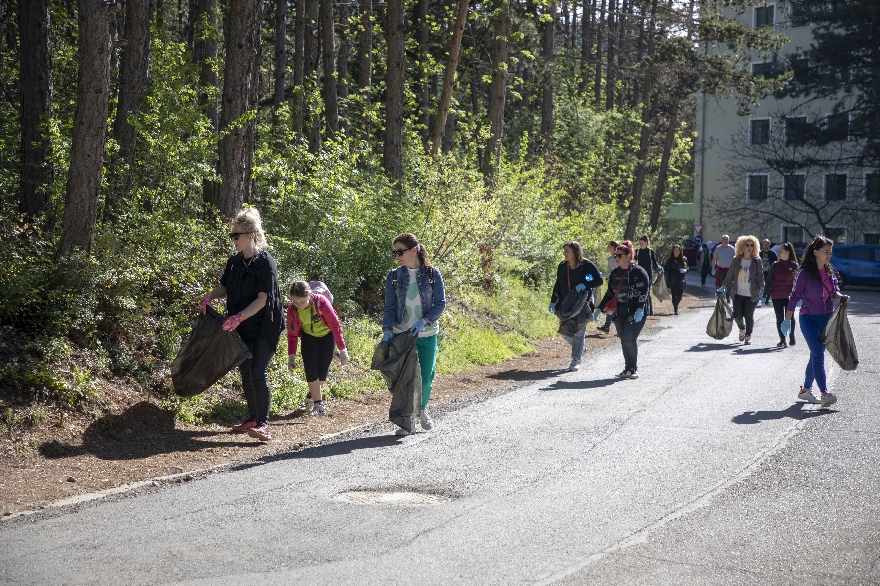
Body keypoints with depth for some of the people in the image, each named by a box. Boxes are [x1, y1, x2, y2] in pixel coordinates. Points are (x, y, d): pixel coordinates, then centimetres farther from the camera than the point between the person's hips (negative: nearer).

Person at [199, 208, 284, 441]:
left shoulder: (265, 262, -16)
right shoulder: (235, 261, 6)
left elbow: (263, 299, -20)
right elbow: (225, 288, 15)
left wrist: (239, 317, -30)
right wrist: (210, 295, -7)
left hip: (265, 327, -7)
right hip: (243, 327, 7)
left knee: (258, 372, -13)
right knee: (245, 372, 12)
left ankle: (263, 423, -11)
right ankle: (252, 417, 26)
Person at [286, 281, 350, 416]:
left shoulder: (321, 302, -33)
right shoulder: (292, 310, -24)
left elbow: (335, 325, -22)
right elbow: (292, 334, -8)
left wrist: (342, 349, -20)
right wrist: (291, 356, -12)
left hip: (327, 335, -2)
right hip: (309, 337, 2)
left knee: (322, 372, -3)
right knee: (311, 369, -11)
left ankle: (311, 395, 24)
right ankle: (318, 403, 2)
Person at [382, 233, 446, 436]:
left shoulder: (432, 274, -2)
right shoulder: (393, 276, 2)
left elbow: (440, 304, -2)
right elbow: (390, 306, 1)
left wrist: (424, 321, -17)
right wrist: (387, 330, -13)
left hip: (427, 335, -1)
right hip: (401, 335, 1)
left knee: (426, 378, 3)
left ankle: (422, 409, 32)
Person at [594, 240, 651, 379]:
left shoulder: (639, 272, -8)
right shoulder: (615, 273, 13)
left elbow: (644, 292, -14)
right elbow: (609, 293, 19)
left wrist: (639, 309, -26)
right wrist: (600, 309, 14)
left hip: (635, 312, -6)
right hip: (619, 312, 6)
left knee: (630, 339, -11)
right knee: (624, 340, 6)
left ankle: (633, 369, 0)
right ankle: (628, 368, 13)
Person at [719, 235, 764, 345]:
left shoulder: (757, 261, 0)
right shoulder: (736, 260, 5)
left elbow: (760, 276, -1)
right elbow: (730, 275, 9)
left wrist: (762, 289, -12)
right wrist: (723, 287, 3)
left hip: (752, 294, -2)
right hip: (738, 294, 2)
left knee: (749, 315, -3)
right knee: (737, 315, 0)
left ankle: (748, 336, 13)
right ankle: (742, 329, 31)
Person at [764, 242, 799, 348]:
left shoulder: (794, 266, 1)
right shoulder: (775, 265, 3)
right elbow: (769, 281, 4)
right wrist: (765, 295, 1)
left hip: (789, 296, -1)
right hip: (776, 296, 1)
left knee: (790, 317, -3)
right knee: (779, 318, 4)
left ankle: (791, 335, 19)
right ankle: (782, 340, 12)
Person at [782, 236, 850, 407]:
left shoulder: (831, 272, 5)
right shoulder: (804, 273, -11)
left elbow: (834, 291, 16)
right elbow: (795, 296, -7)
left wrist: (841, 297, -7)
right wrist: (787, 320, -5)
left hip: (827, 318, 6)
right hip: (809, 319, -6)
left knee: (816, 355, 12)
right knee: (818, 355, -13)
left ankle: (805, 390, 23)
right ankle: (824, 394, -17)